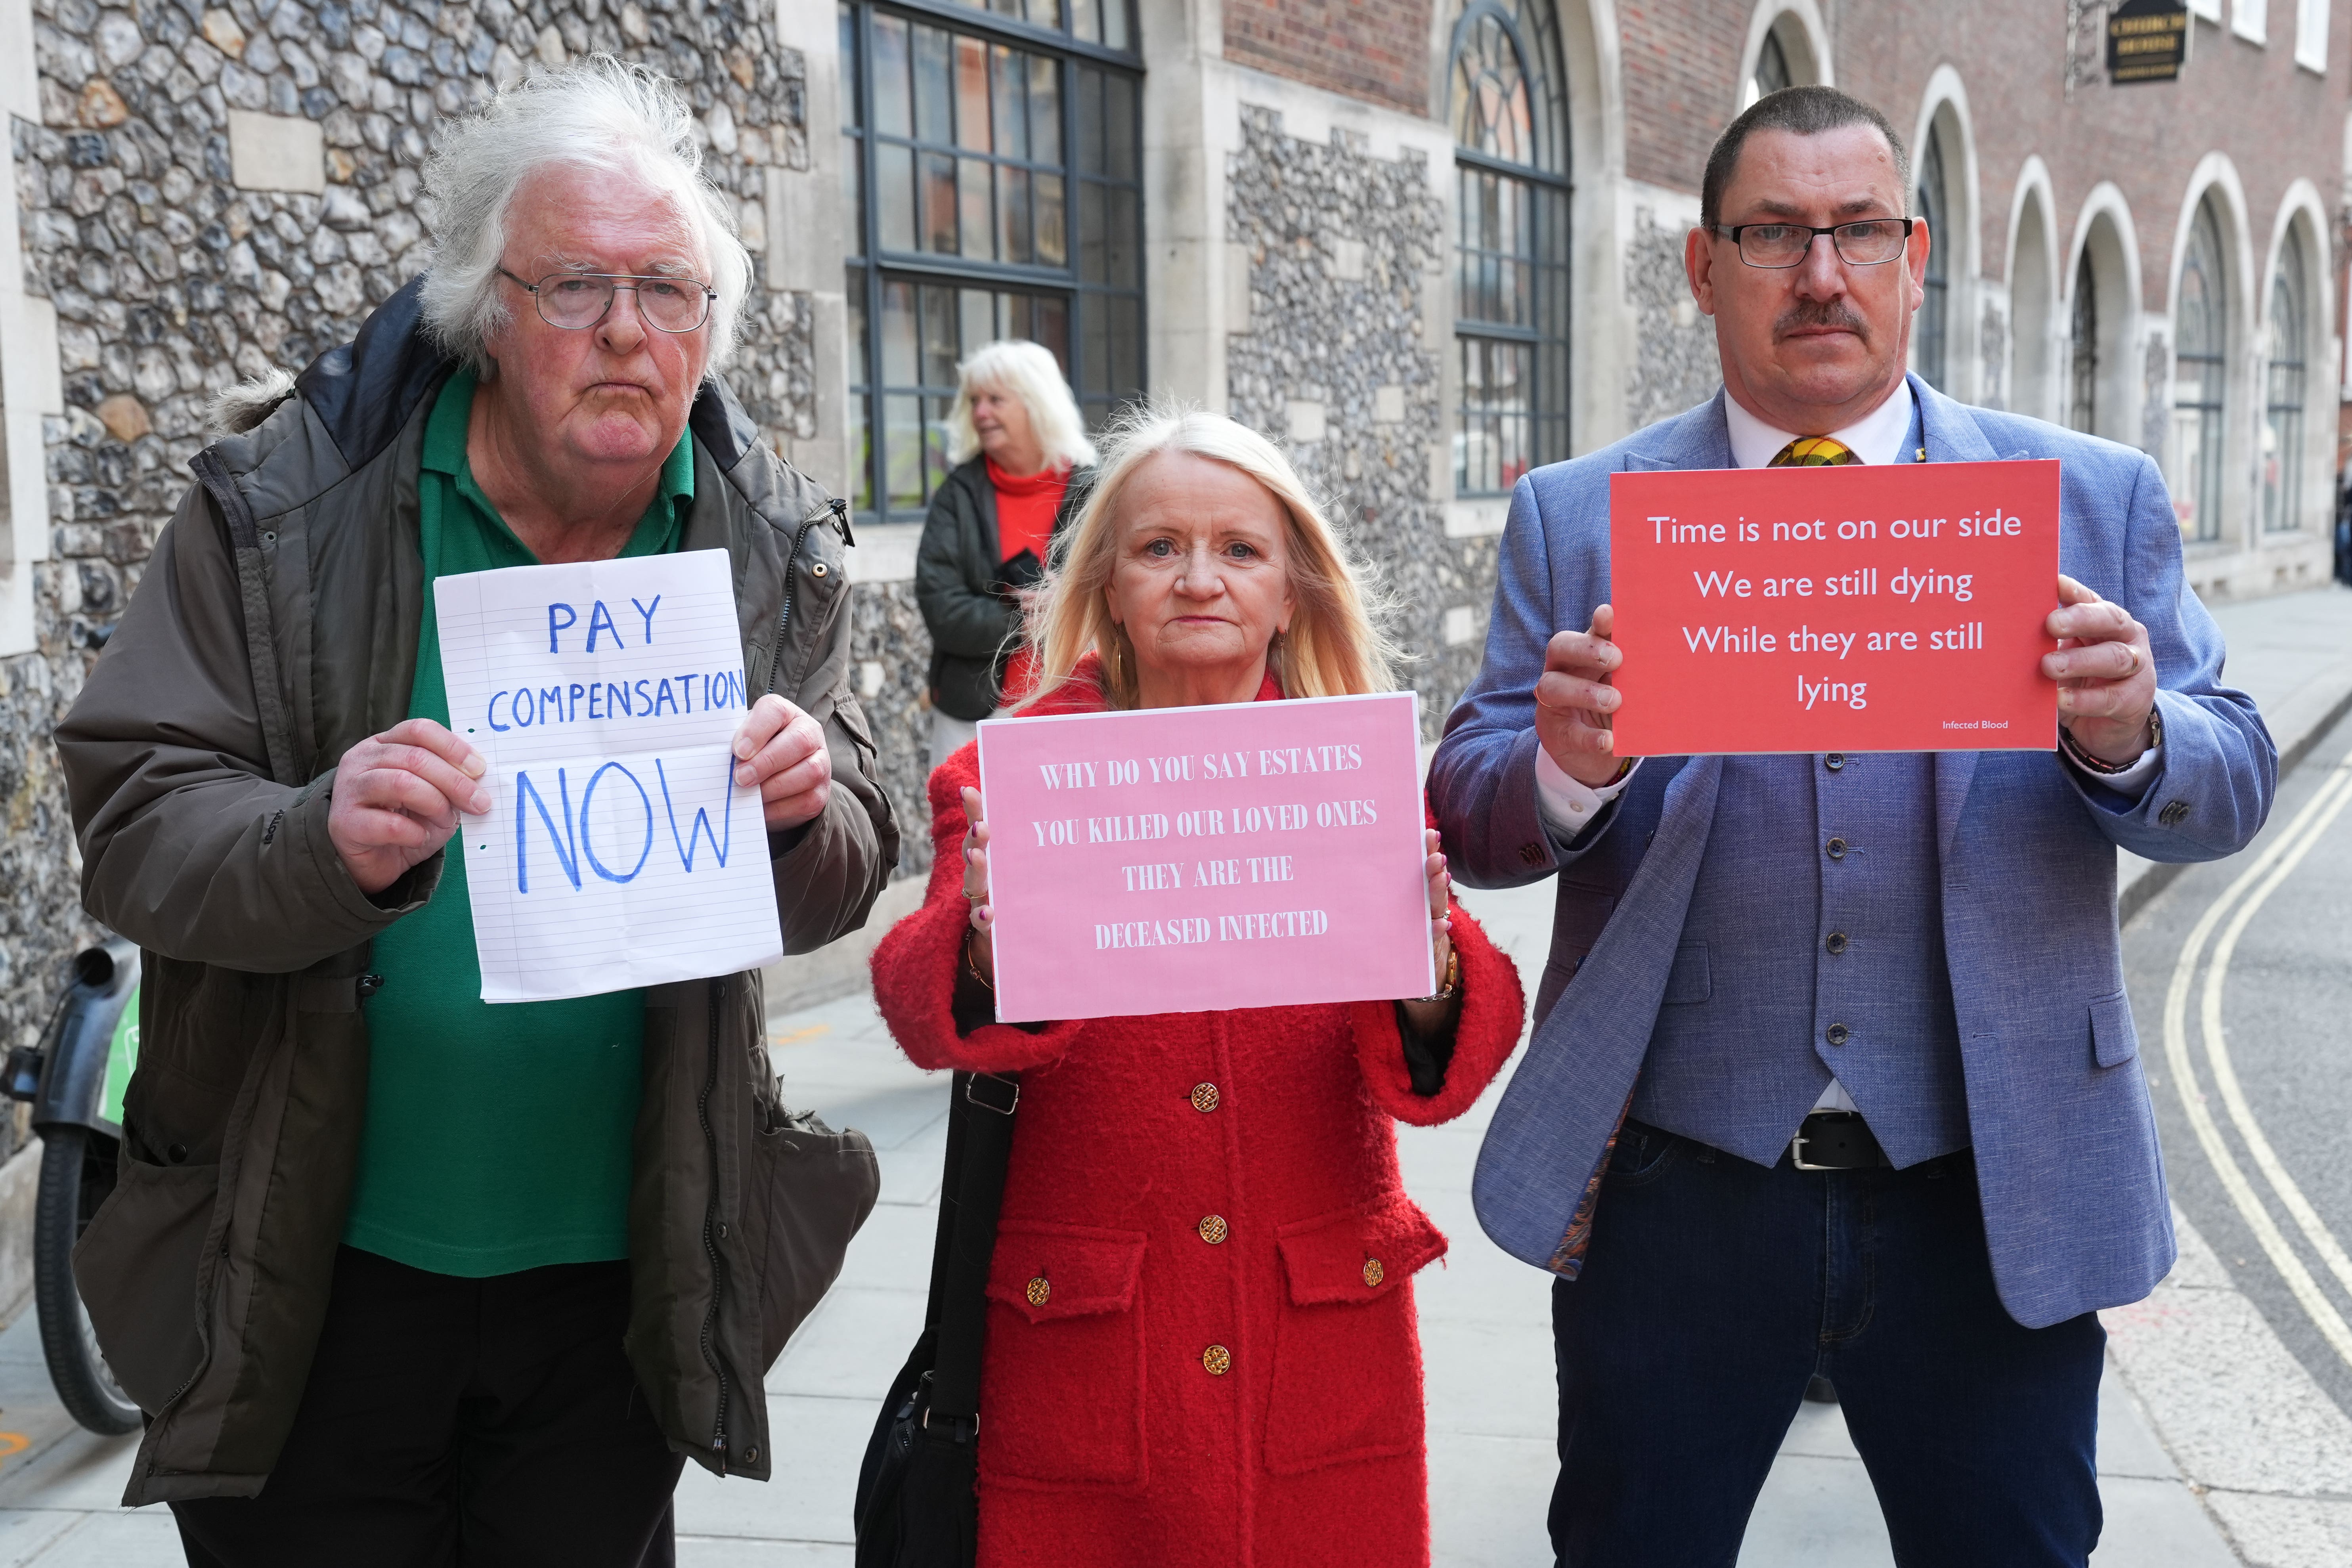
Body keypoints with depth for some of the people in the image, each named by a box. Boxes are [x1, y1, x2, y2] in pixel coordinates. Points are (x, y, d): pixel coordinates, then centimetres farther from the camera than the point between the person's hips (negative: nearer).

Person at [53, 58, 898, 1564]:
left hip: (624, 1277, 2)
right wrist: (327, 844, -31)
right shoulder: (287, 506, -10)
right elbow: (133, 822, -10)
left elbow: (843, 883, 3)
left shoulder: (769, 545, -2)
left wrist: (804, 816, -21)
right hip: (302, 1271, -2)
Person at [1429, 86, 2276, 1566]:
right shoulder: (1576, 520, 2)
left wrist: (2129, 737, -21)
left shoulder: (2096, 499, 3)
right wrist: (1566, 775, -23)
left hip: (1994, 1202, 1)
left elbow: (2231, 787, 2)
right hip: (1677, 1203, 0)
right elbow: (1469, 816, 0)